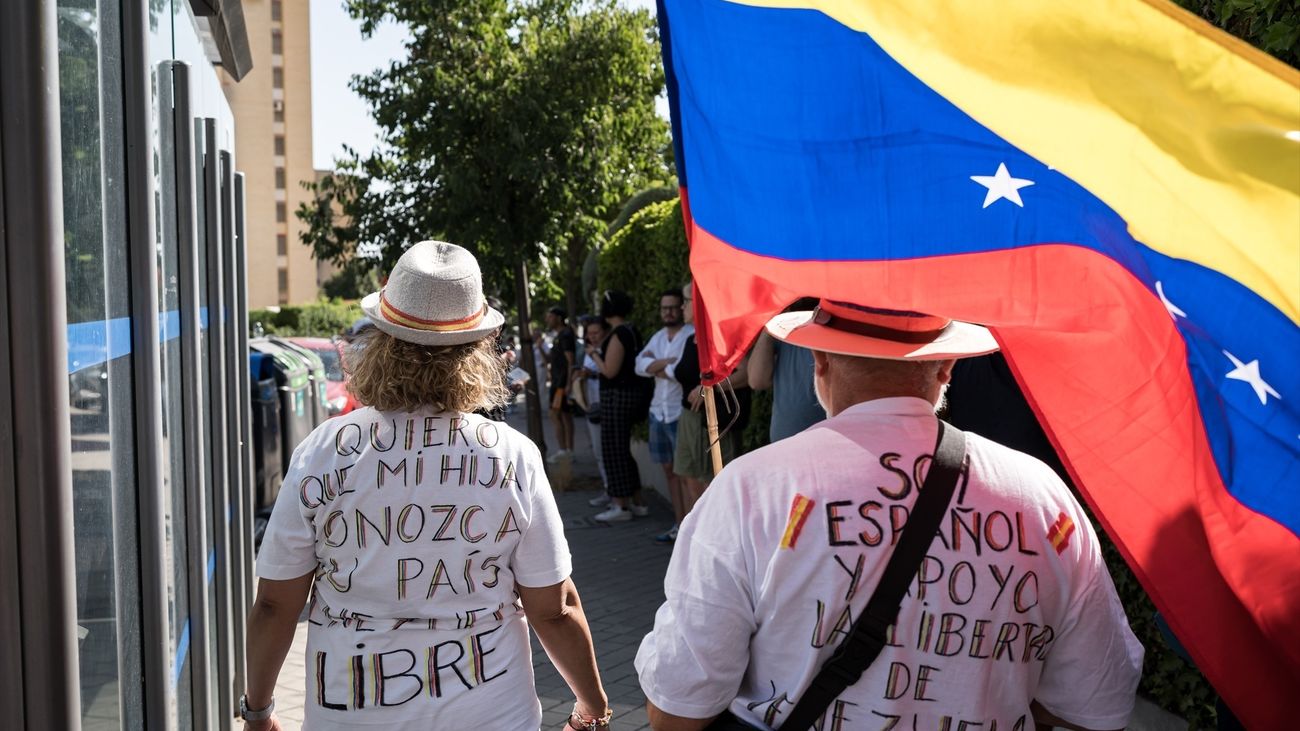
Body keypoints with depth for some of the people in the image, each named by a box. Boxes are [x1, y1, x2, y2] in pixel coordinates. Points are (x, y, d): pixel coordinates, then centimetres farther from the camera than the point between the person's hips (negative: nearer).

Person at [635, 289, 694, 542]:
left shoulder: (692, 335, -10)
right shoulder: (658, 337, 14)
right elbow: (639, 365, 1)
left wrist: (655, 366, -6)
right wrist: (667, 361, -15)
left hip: (682, 414, -8)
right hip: (658, 412, 8)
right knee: (669, 470, 13)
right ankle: (680, 525, 22)